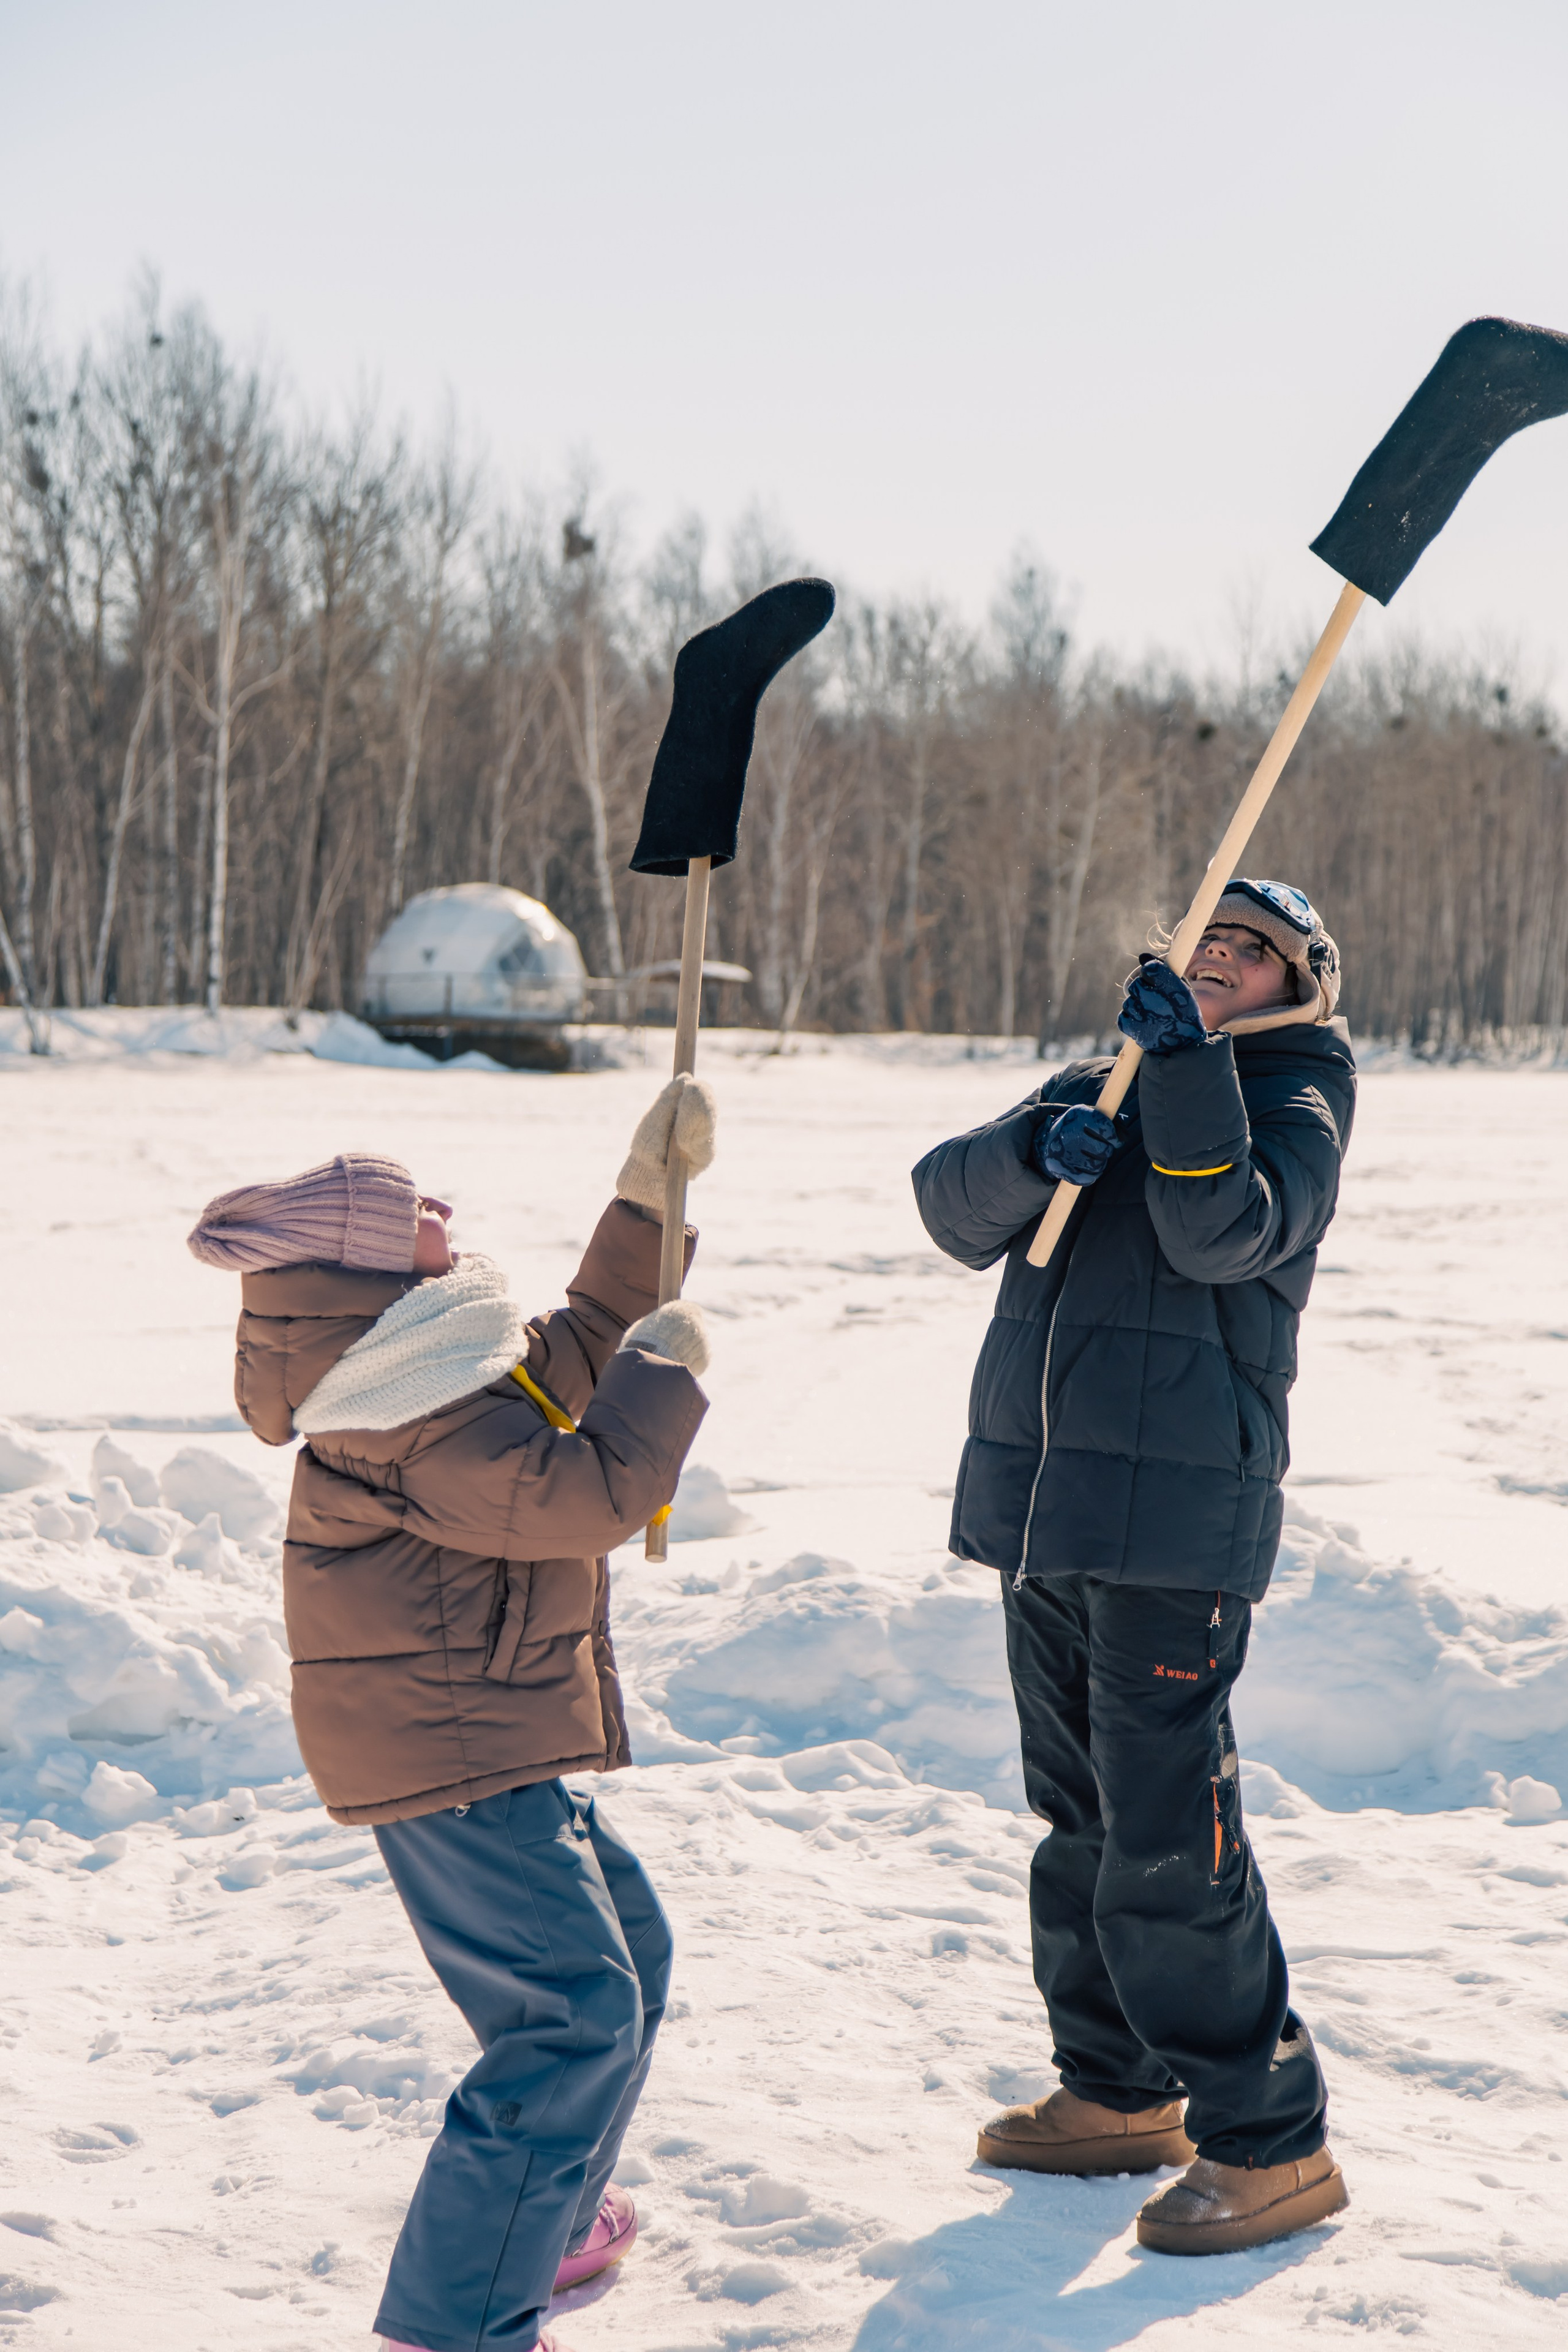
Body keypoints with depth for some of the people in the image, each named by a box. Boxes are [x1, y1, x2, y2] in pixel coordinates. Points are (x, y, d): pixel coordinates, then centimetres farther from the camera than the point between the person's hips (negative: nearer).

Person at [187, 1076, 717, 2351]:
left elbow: (571, 1354, 25)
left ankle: (544, 2221, 38)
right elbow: (584, 1492, -29)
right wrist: (668, 1368, -14)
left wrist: (650, 1196, 23)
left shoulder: (445, 1360, 13)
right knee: (573, 2016, -14)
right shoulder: (420, 1408, -21)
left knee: (626, 1949, 25)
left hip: (488, 1739, 12)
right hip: (453, 1754, -12)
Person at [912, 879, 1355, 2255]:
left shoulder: (1293, 1104, 1)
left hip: (1180, 1519, -7)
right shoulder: (1098, 1088, 18)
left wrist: (1187, 1060, -21)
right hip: (1042, 1507, 7)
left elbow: (1227, 1230, -19)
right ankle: (1119, 2097, 28)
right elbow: (955, 1209, 3)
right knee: (1080, 1824, 15)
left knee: (1169, 1851, -10)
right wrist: (1037, 1151, -17)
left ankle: (1272, 2141, 0)